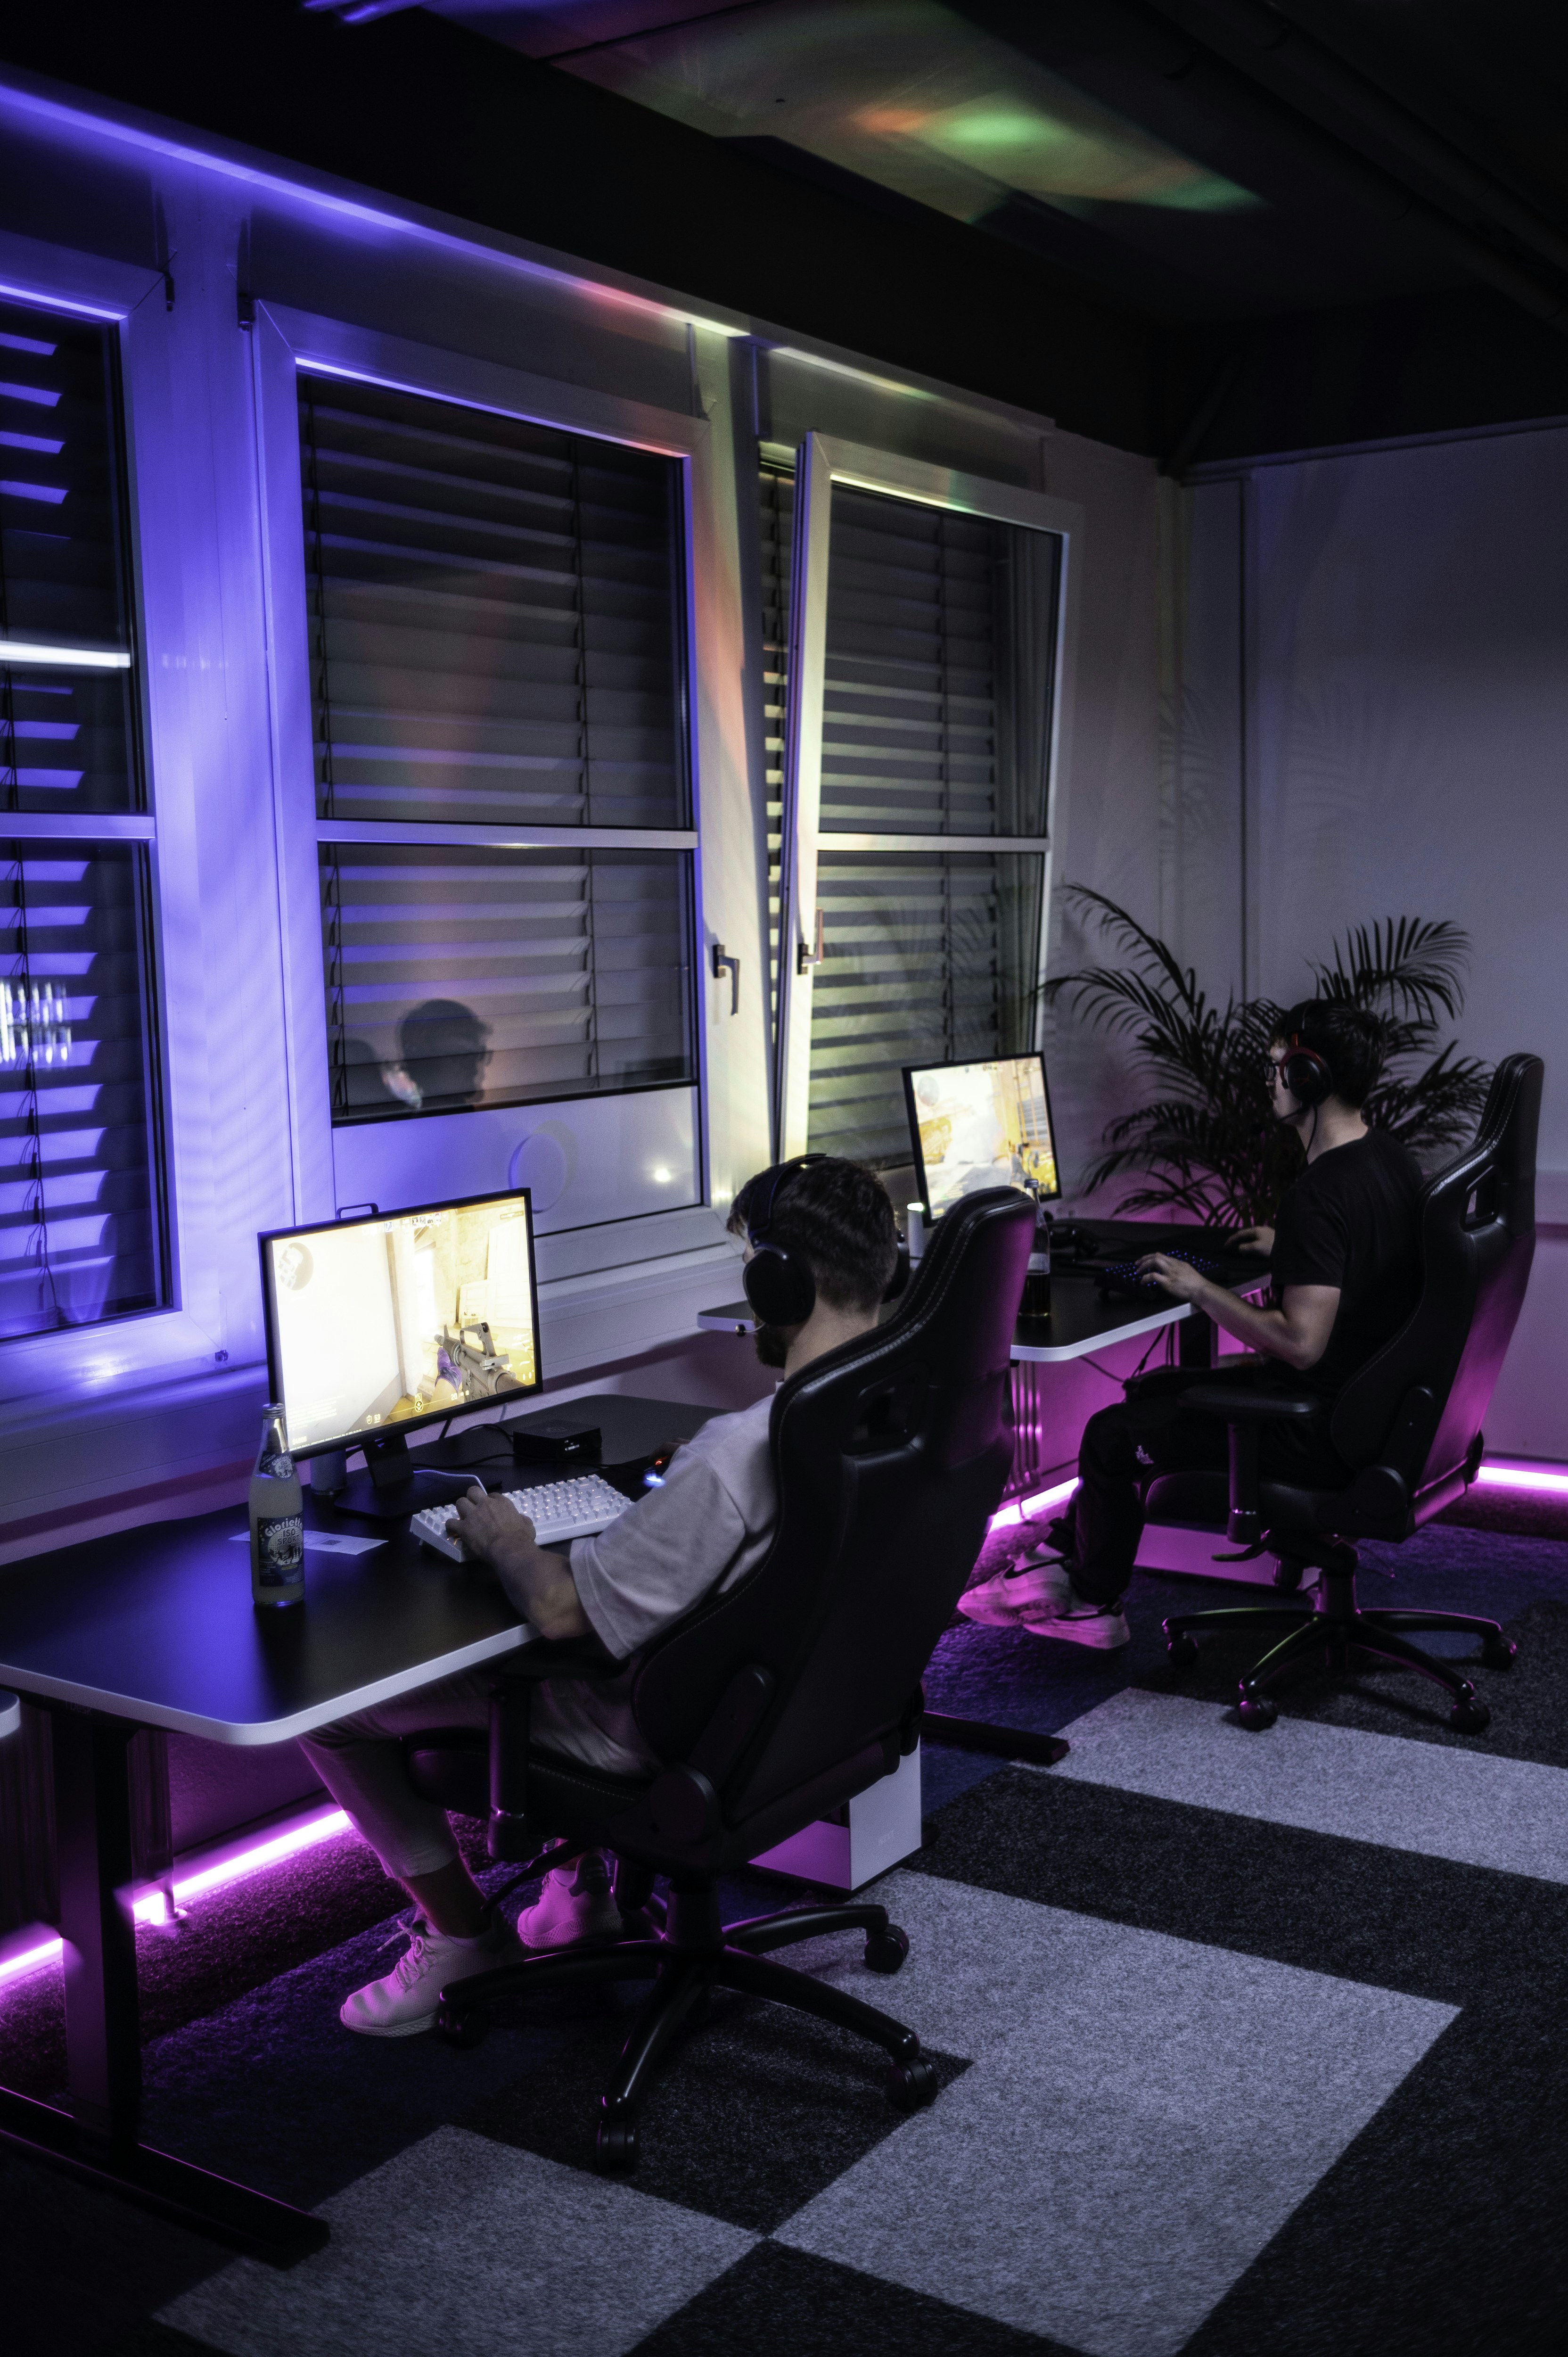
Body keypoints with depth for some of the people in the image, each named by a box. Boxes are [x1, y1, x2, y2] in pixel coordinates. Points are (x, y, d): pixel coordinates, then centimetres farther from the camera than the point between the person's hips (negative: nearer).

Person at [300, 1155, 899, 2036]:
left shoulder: (739, 1453, -35)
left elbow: (562, 1609, -26)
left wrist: (504, 1537, -6)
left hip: (668, 1740, -8)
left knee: (332, 1700, 3)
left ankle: (462, 1934, 19)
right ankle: (580, 1883, 33)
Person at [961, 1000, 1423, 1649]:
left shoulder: (1320, 1194, -27)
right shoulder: (1393, 1158, 4)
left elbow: (1300, 1342, -30)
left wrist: (1199, 1289, -19)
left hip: (1319, 1434, -10)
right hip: (1368, 1397, 10)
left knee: (1111, 1436, 2)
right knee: (1150, 1392, 21)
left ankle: (1095, 1605, 23)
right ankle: (1058, 1561, 25)